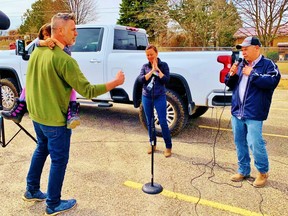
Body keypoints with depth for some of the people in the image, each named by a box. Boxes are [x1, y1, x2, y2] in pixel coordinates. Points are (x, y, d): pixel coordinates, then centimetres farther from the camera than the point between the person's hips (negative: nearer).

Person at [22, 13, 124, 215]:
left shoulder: (37, 52, 2)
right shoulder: (64, 60, -25)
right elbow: (88, 91, -24)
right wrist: (116, 82, -15)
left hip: (37, 114, 9)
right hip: (55, 119, -8)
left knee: (41, 149, 27)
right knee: (59, 160, 7)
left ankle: (32, 190, 40)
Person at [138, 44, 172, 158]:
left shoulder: (163, 65, -1)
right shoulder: (145, 66, 5)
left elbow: (166, 80, -12)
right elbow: (141, 79, -9)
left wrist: (157, 69, -13)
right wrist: (152, 70, -15)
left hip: (160, 97, -3)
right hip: (146, 97, 3)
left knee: (163, 122, -4)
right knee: (149, 122, 10)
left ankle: (168, 147, 8)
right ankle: (152, 144, 26)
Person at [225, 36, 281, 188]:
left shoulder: (268, 64, -4)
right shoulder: (241, 65, 14)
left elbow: (273, 81, -21)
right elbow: (230, 84, 18)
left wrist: (252, 74, -18)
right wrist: (232, 75, -2)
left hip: (253, 114, -6)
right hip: (237, 112, 6)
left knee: (255, 144, -7)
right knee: (240, 143, 13)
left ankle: (263, 172, 17)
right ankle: (243, 171, 28)